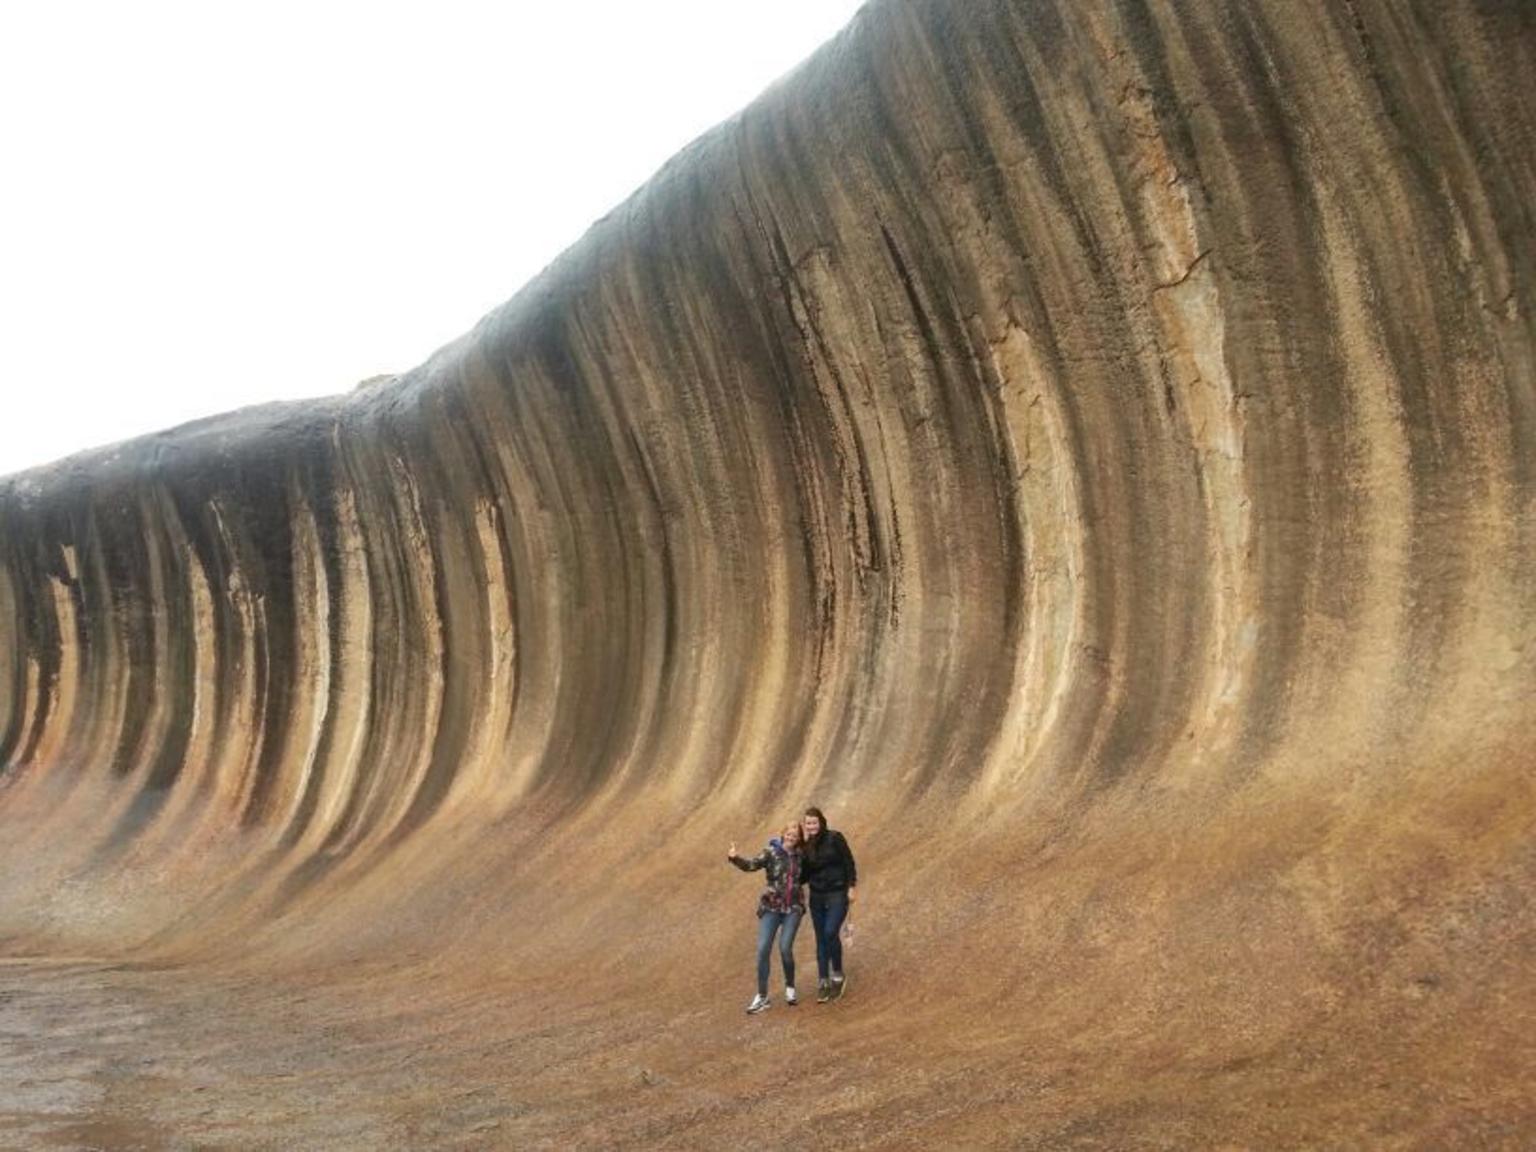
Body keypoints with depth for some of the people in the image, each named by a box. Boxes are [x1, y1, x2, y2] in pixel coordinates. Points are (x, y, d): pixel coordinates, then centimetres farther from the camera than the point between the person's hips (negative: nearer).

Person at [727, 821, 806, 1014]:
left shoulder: (800, 856, 3)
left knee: (785, 948, -10)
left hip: (793, 908, 1)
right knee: (763, 950, -5)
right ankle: (762, 996, 6)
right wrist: (734, 858, -40)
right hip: (771, 907, -1)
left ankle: (790, 988, 16)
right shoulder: (771, 853, -6)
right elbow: (751, 865, -23)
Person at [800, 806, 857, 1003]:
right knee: (821, 939, 8)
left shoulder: (835, 838, -9)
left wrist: (852, 887, -9)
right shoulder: (806, 845, 3)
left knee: (831, 933, -17)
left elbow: (849, 863, -6)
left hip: (837, 894, -5)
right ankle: (823, 983, 15)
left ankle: (838, 975, 4)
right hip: (816, 896, 5)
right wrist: (805, 843, -10)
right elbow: (804, 871, -2)